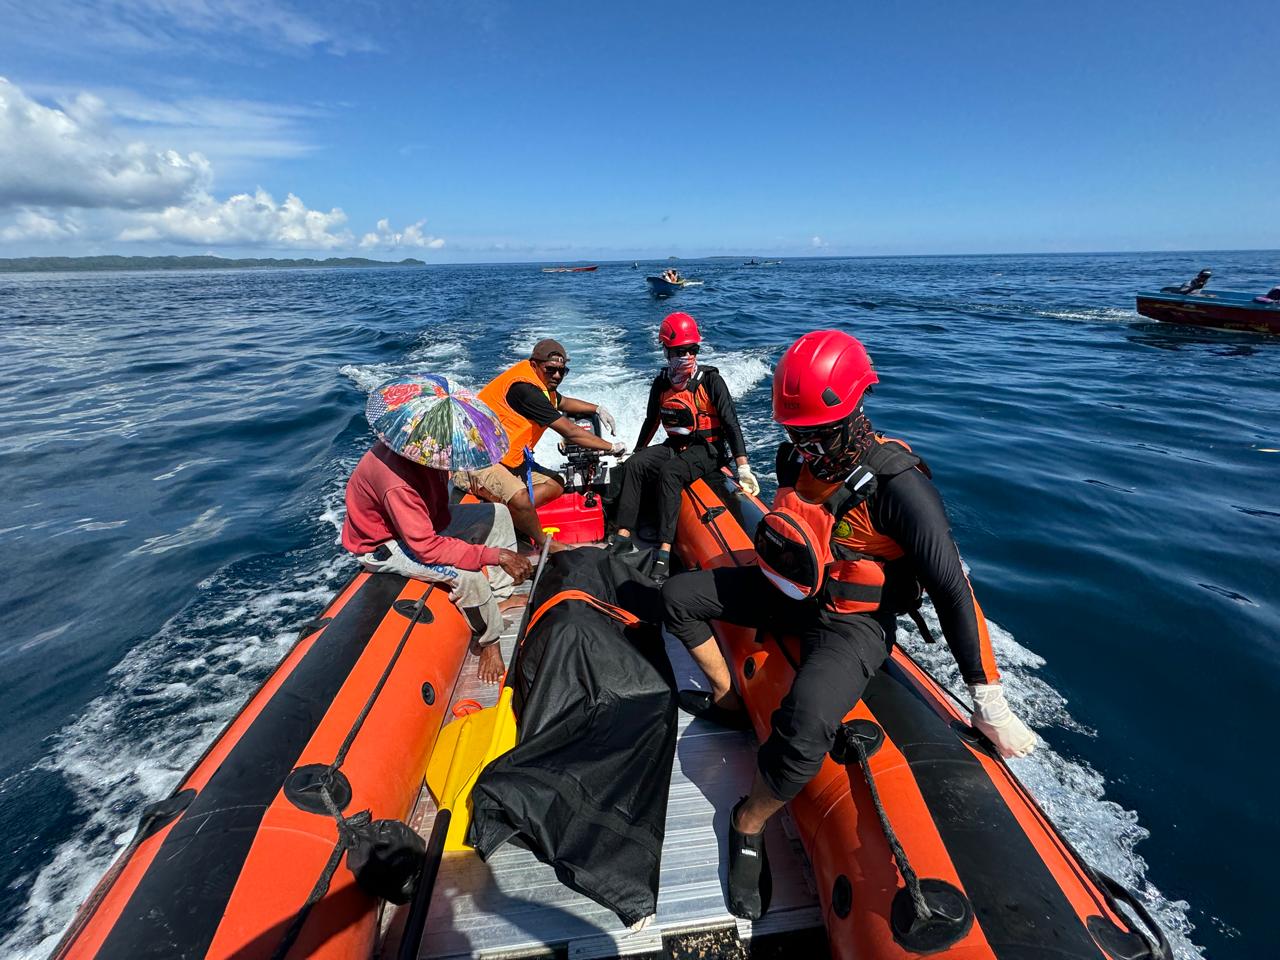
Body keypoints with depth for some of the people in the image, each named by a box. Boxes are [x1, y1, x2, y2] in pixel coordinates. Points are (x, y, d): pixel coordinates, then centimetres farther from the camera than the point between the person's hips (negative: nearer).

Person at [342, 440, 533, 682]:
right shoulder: (397, 484, -40)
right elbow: (426, 547, -36)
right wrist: (495, 555, -35)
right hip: (382, 546, -8)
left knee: (497, 514, 1)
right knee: (465, 573, -28)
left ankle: (500, 599, 6)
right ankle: (489, 641, -2)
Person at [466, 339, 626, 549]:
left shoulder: (541, 383, 9)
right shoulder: (525, 387, -22)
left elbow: (563, 402, 33)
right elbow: (570, 432, -20)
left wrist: (597, 408, 18)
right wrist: (612, 447, -10)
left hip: (508, 460, 11)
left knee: (555, 484, 6)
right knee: (520, 498, -32)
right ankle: (543, 544, -5)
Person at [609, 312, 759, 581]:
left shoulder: (711, 380, -10)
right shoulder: (661, 383, 5)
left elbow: (731, 423, -13)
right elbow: (651, 422, 20)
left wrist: (743, 468, -20)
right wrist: (636, 453, 28)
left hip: (707, 450, -5)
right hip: (675, 446, 5)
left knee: (669, 472, -34)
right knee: (634, 465, -20)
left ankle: (665, 552, -39)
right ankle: (623, 538, -22)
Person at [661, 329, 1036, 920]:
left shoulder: (897, 485, -26)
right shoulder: (797, 459, -5)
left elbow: (952, 589, -24)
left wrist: (988, 700, -21)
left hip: (852, 623, -7)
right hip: (791, 595, 7)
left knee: (806, 723, -34)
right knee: (678, 596, 3)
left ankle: (749, 824, -3)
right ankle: (728, 700, 19)